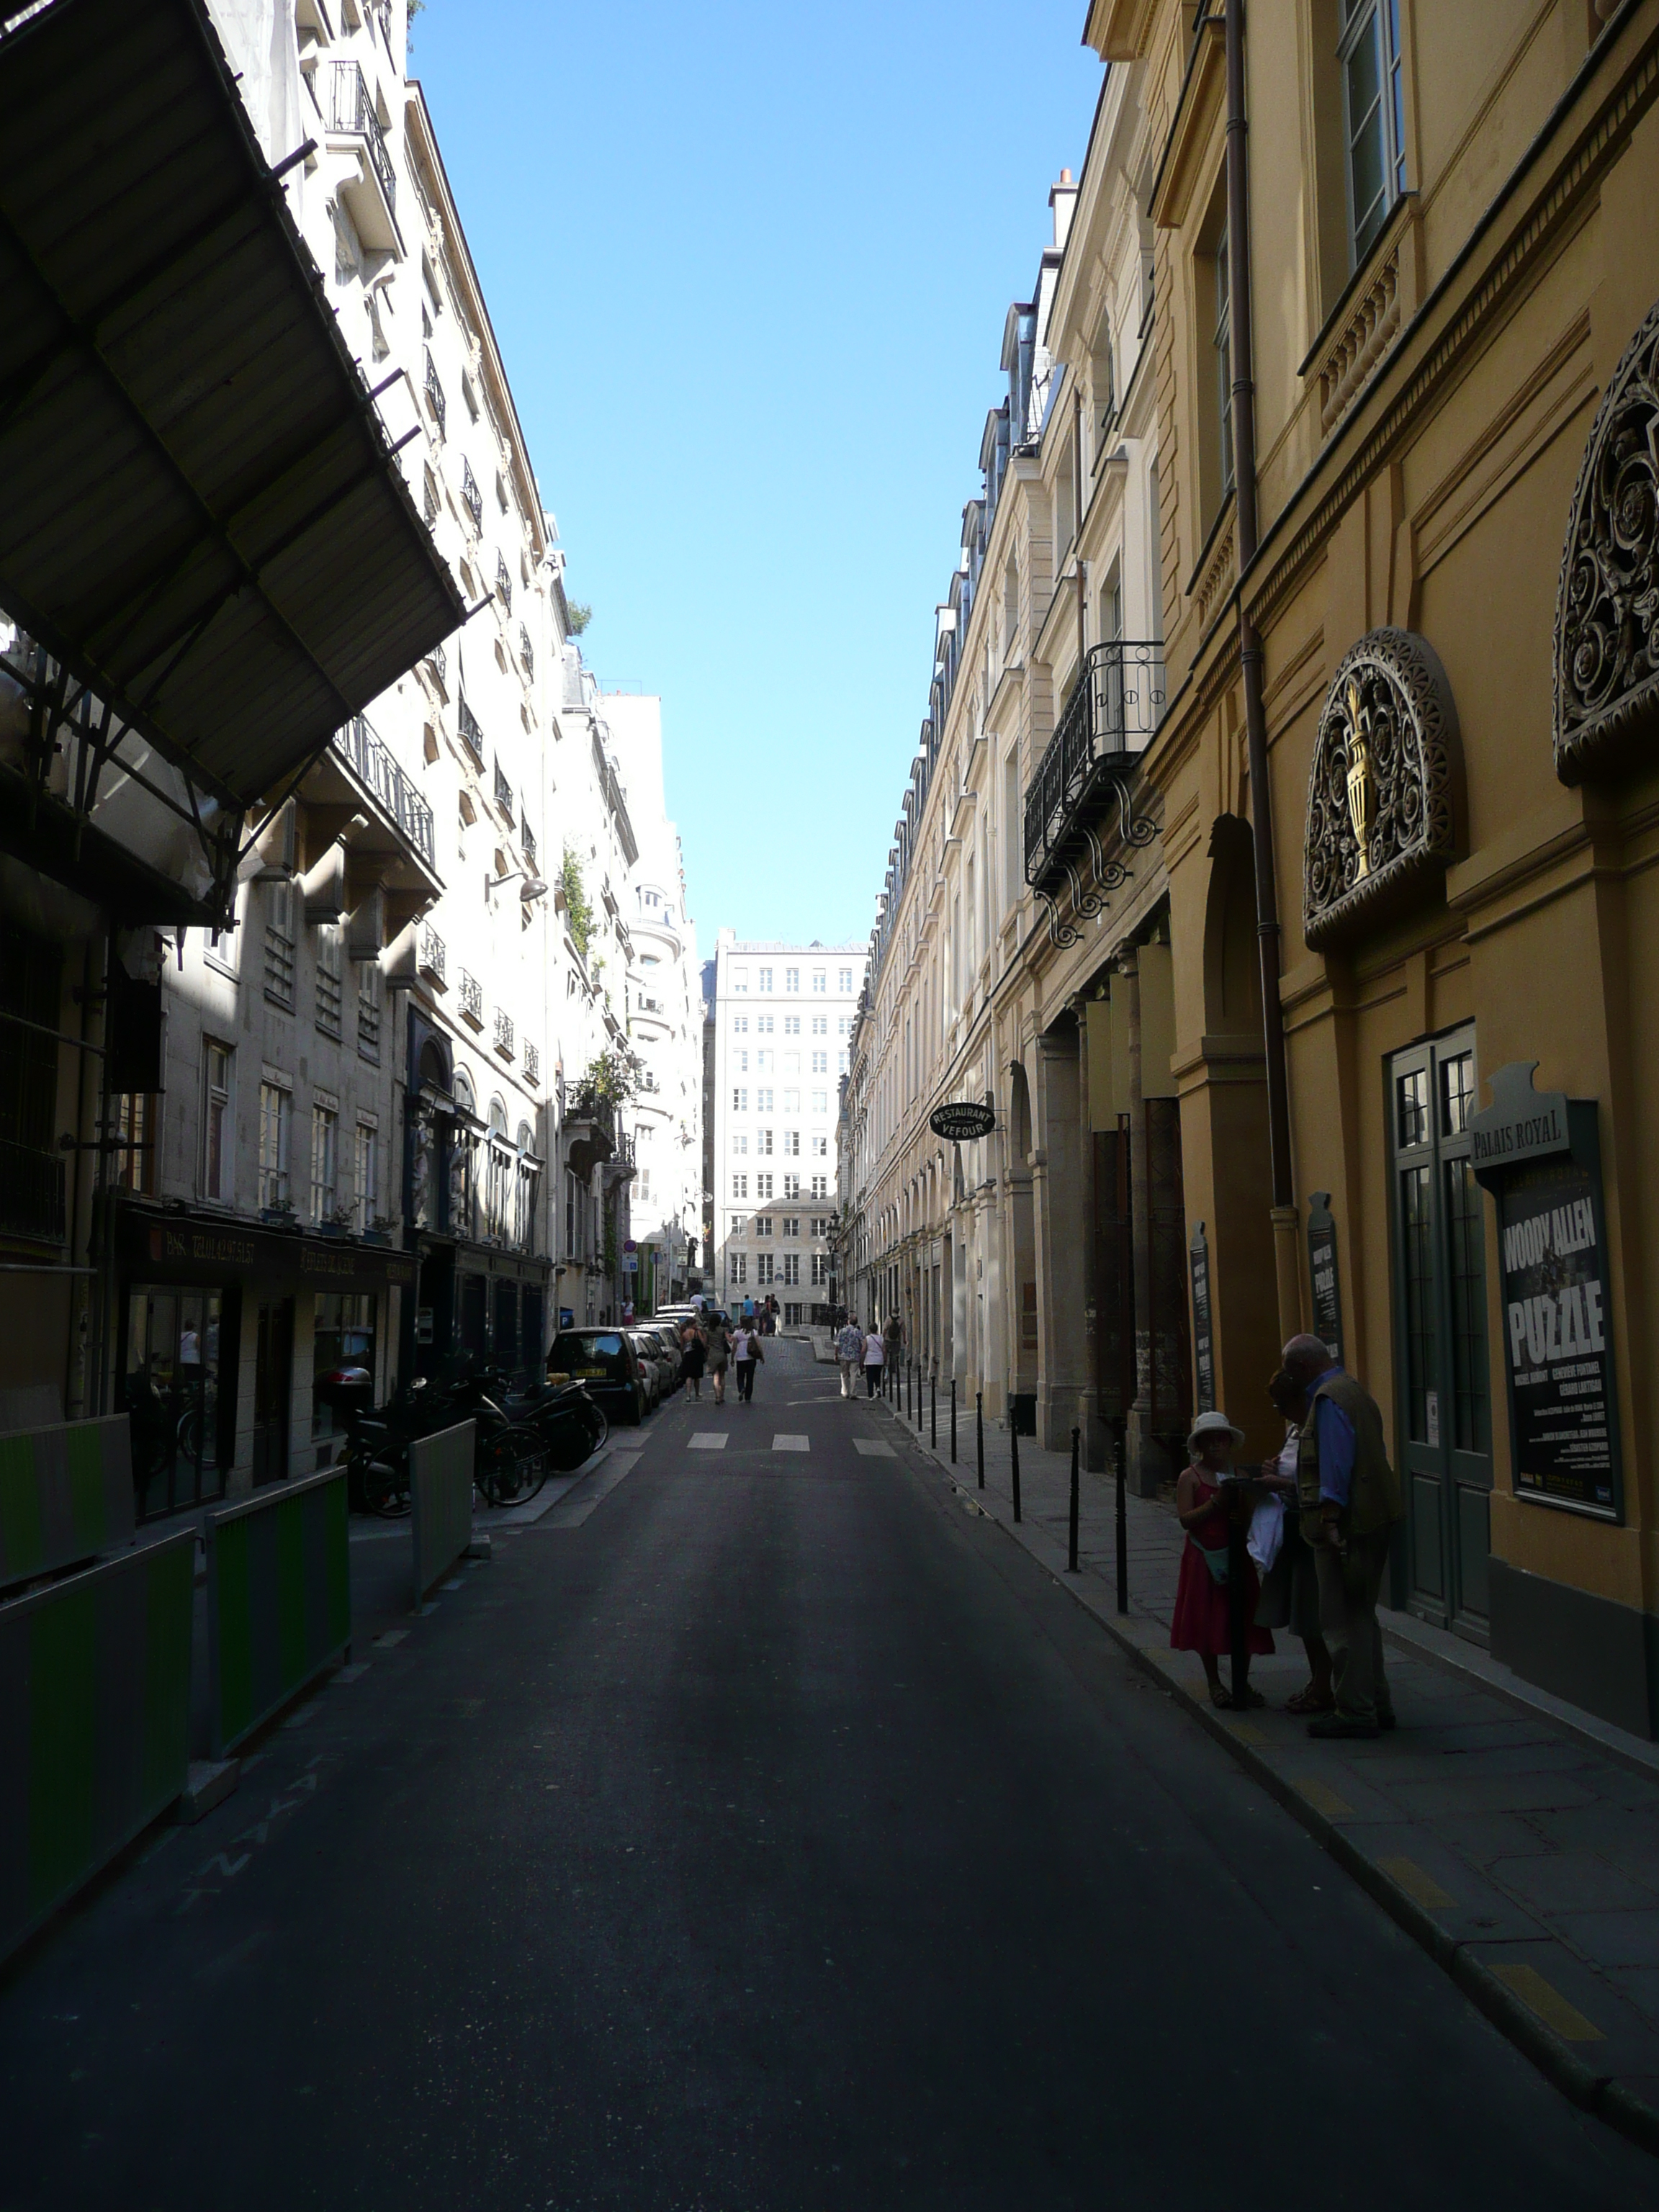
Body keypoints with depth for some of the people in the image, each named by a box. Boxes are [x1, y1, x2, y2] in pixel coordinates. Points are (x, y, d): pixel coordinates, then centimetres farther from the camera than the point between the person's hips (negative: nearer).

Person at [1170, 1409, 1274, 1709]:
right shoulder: (1190, 1477, -5)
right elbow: (1185, 1519, -13)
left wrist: (1239, 1501, -12)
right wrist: (1216, 1502, -23)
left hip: (1236, 1556, 3)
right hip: (1203, 1557, -3)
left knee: (1243, 1620, 5)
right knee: (1207, 1621, 2)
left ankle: (1242, 1683, 19)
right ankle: (1214, 1684, 16)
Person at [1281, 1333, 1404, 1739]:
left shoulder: (1328, 1399, -14)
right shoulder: (1354, 1391, 17)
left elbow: (1336, 1463, -22)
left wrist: (1330, 1519, -24)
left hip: (1346, 1524, -11)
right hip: (1375, 1518, 11)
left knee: (1343, 1619, -4)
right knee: (1361, 1615, 19)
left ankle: (1355, 1713, 1)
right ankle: (1376, 1704, 26)